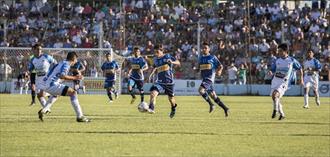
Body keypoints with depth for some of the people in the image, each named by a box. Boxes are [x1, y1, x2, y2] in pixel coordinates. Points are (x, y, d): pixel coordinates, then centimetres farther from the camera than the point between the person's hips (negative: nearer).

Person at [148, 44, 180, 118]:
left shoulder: (167, 56, -5)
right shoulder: (155, 59, 8)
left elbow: (178, 63, -6)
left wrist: (172, 62, -26)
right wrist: (152, 74, 9)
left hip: (169, 81, -3)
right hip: (159, 81, 3)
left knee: (171, 98, 12)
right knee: (153, 93, -25)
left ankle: (173, 107, 43)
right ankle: (151, 108, -30)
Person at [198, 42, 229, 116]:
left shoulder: (212, 58, -2)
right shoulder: (201, 58, 15)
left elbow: (220, 66, 1)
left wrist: (219, 71, -15)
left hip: (210, 78, -7)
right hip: (204, 78, 7)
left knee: (201, 90, -27)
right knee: (213, 95, 8)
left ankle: (211, 104, -13)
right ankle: (225, 108, 17)